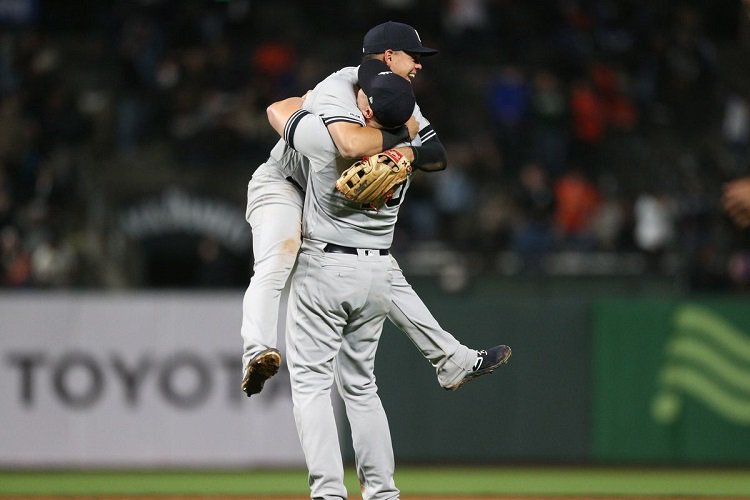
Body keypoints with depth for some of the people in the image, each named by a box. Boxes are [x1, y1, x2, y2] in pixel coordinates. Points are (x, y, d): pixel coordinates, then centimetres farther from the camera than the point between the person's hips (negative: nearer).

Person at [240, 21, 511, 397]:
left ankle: (453, 362, 20)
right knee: (279, 255, -36)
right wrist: (403, 134, -30)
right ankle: (257, 355, -53)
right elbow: (352, 144, -47)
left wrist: (404, 155, -26)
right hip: (281, 185, -9)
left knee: (388, 275, 11)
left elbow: (437, 155, -4)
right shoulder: (340, 89, -26)